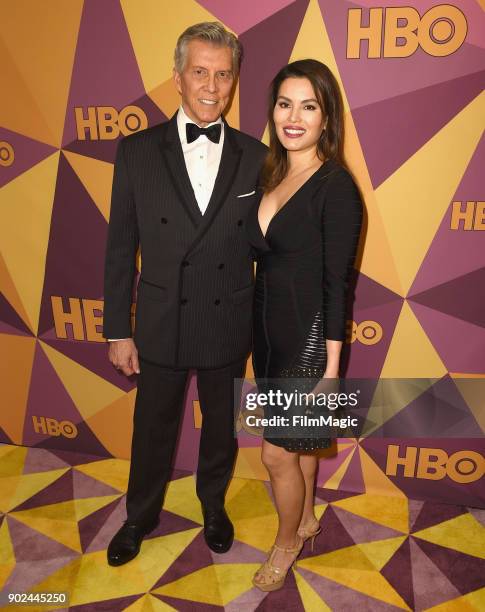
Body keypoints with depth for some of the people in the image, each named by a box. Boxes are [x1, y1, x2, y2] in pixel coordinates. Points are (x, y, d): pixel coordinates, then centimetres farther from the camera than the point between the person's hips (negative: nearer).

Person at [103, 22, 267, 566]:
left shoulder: (255, 157, -3)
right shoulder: (137, 151, -5)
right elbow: (120, 249, -3)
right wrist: (118, 330, -3)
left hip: (229, 327, 1)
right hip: (160, 326, 0)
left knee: (222, 426, 21)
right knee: (153, 430, 18)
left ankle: (213, 504, 50)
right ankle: (141, 515, 46)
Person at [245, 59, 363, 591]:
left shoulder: (335, 186, -16)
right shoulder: (270, 173, 5)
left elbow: (337, 283, -16)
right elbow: (264, 257, 9)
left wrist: (331, 368, -15)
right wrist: (257, 333, 12)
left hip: (308, 337, -7)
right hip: (268, 331, 7)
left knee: (278, 452, 6)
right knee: (297, 441, 23)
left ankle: (287, 541, 35)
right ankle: (307, 518, 47)